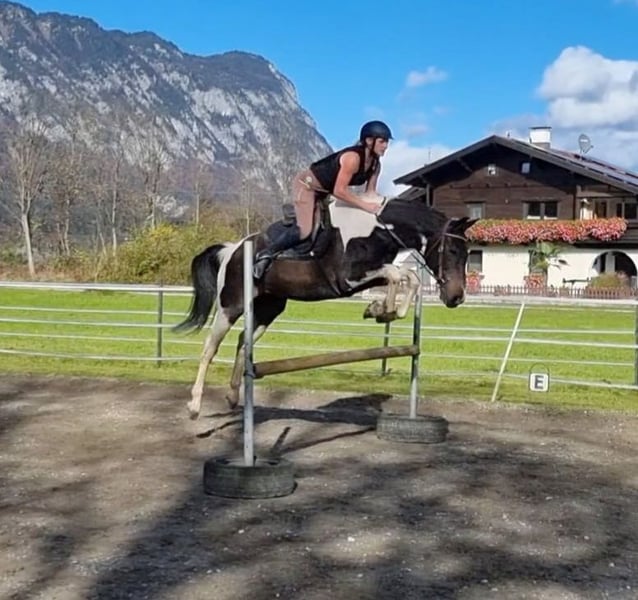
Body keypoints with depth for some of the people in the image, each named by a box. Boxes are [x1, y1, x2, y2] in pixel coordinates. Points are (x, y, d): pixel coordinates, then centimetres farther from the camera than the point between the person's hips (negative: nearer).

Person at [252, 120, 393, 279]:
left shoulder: (375, 165, -4)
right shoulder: (353, 158, -29)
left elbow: (370, 192, 2)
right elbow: (339, 191, -33)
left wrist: (377, 204, -17)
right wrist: (364, 205, -33)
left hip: (325, 191, 10)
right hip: (307, 183, -10)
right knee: (305, 229, -21)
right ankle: (266, 254, -12)